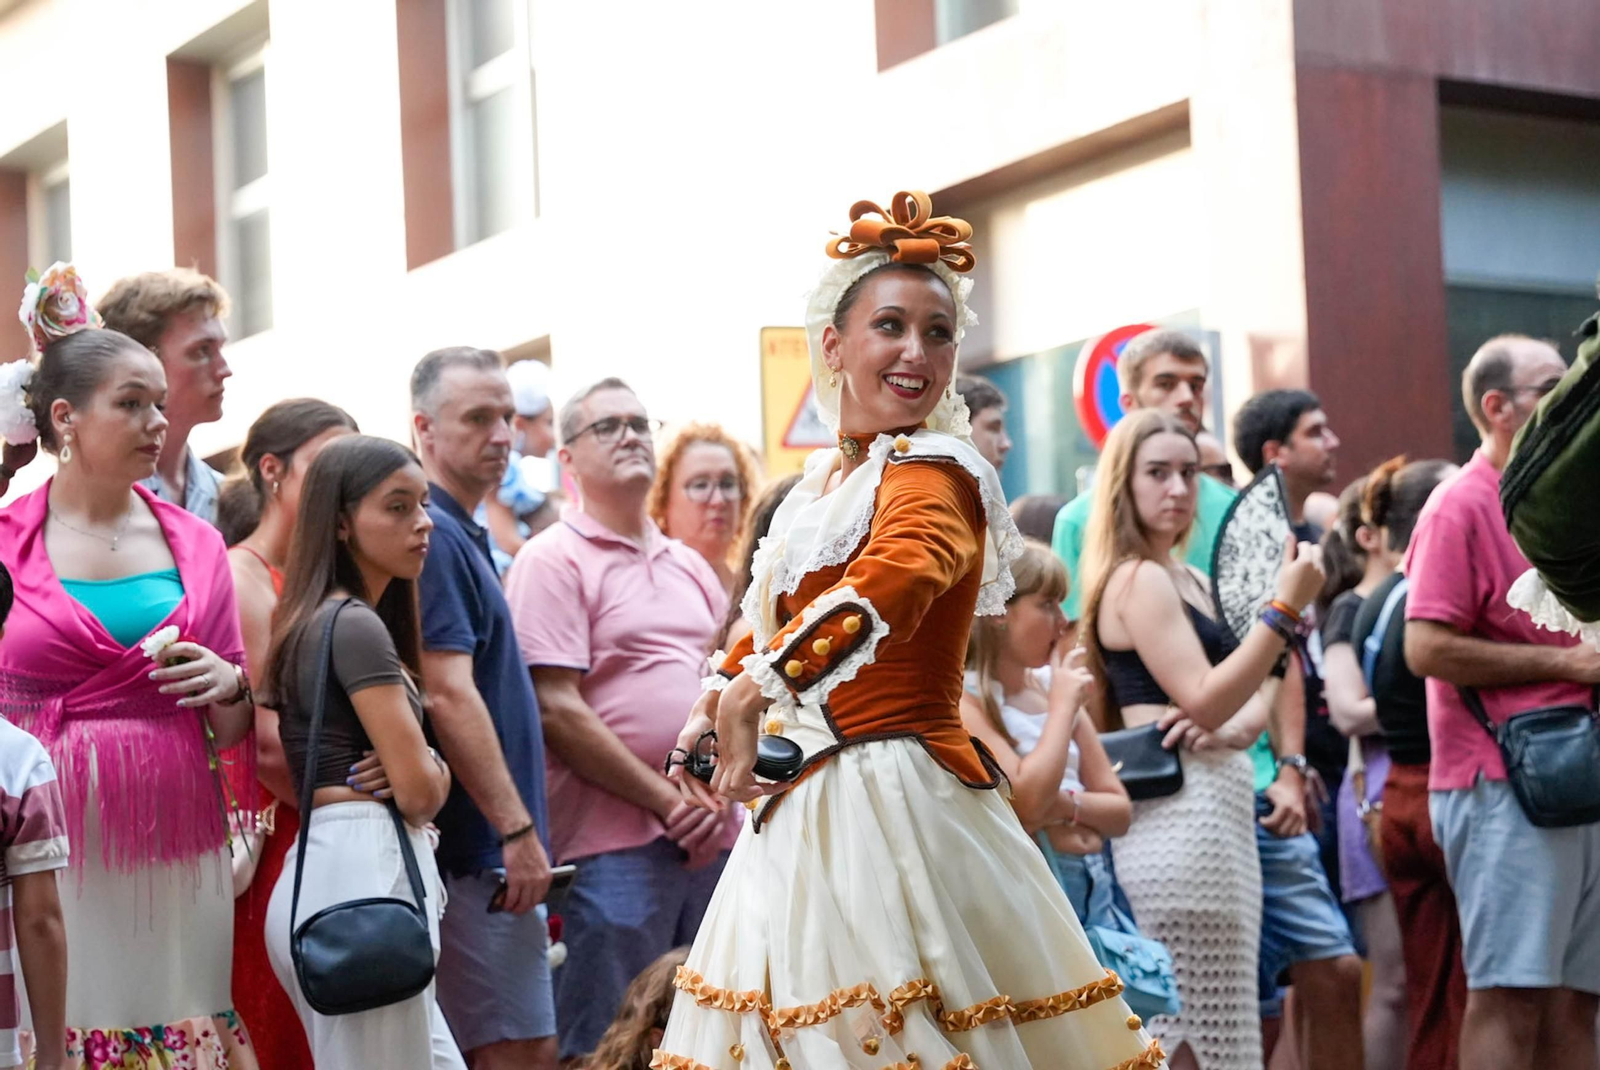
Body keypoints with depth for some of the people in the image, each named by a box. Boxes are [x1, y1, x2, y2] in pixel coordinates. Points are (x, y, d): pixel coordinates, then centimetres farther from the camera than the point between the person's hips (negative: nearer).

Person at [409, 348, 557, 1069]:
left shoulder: (464, 536, 17)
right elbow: (448, 696, -22)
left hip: (489, 848, 10)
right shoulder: (433, 536, -14)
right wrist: (519, 831, -21)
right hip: (479, 849, -10)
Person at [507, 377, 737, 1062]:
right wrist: (666, 801, -12)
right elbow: (557, 712, -12)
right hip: (614, 846, -6)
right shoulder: (553, 560, -3)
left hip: (711, 841, 6)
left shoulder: (690, 566, 17)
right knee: (605, 1050, -3)